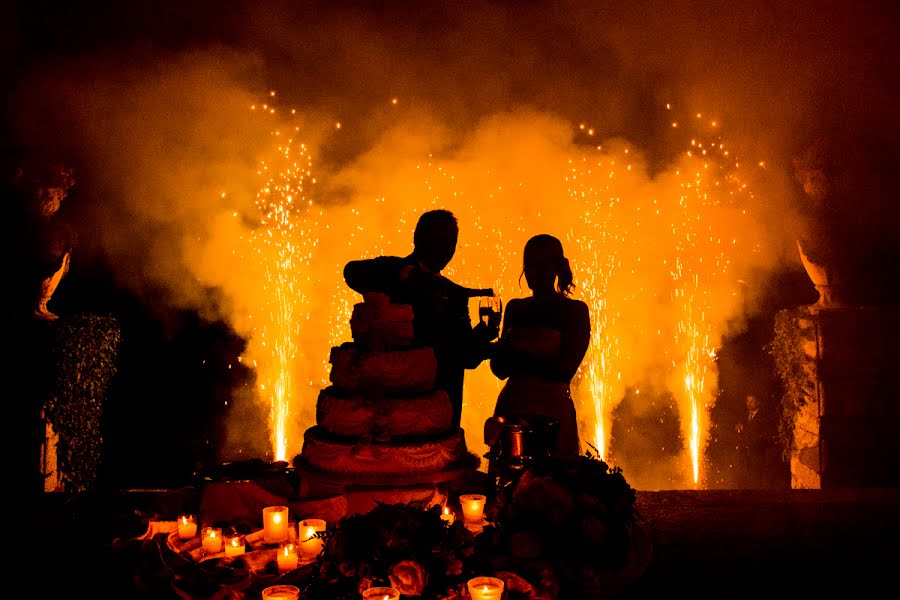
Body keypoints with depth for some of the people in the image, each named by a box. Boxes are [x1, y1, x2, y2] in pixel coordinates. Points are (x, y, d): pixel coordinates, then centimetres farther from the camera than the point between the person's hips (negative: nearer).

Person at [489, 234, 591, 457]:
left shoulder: (575, 310, -3)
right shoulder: (515, 308, 9)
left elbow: (565, 371, -11)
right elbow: (499, 369, 5)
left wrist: (521, 350, -13)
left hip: (552, 413, -4)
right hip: (511, 408, 4)